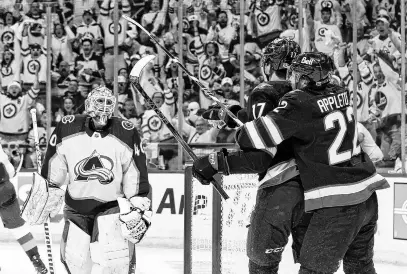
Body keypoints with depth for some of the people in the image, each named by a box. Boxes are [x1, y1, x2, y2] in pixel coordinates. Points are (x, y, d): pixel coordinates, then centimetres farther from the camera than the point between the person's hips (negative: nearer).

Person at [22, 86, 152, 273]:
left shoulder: (127, 133, -12)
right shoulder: (67, 128, -9)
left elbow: (137, 176, -4)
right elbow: (52, 169, 3)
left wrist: (139, 210, -7)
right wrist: (45, 198, 7)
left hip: (112, 205, -2)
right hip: (76, 206, 2)